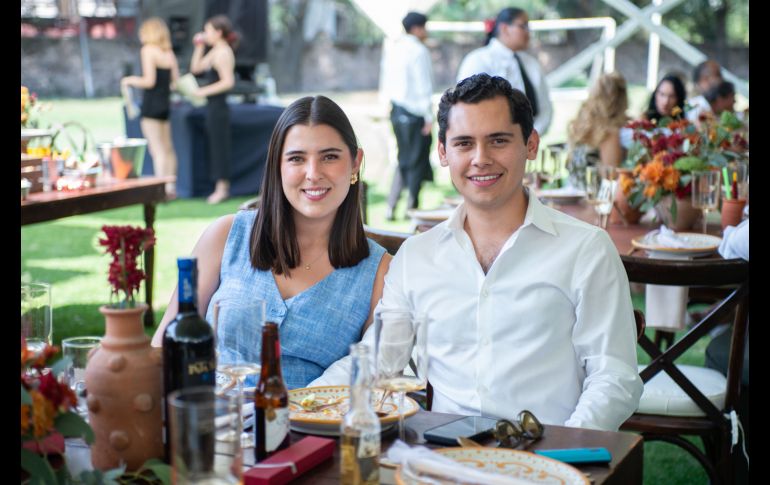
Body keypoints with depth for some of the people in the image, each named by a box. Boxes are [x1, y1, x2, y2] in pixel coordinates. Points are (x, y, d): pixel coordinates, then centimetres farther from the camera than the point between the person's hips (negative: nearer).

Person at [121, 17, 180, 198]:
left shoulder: (148, 50, -9)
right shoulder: (169, 53, 9)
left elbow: (149, 81, -16)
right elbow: (175, 81, 8)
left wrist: (131, 80, 0)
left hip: (151, 104, -7)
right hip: (165, 103, 7)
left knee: (157, 150, -7)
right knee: (167, 148, 14)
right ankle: (171, 188, 17)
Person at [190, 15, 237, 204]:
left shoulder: (223, 53, -15)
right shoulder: (215, 52, 14)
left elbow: (228, 82, -23)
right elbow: (196, 68, 22)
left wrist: (205, 91, -18)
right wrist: (199, 46, 14)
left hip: (218, 107, -10)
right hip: (214, 106, 10)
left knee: (219, 146, -4)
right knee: (217, 146, 12)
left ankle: (221, 190, 1)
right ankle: (223, 188, 17)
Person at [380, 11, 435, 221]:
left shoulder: (393, 49, 11)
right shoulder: (419, 51, -12)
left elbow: (386, 83, 13)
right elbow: (424, 86, -15)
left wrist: (393, 104, 17)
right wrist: (428, 117, -11)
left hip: (397, 110, 8)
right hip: (415, 113, -7)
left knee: (404, 160, 16)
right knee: (416, 162, 3)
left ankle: (391, 208, 12)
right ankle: (412, 209, 8)